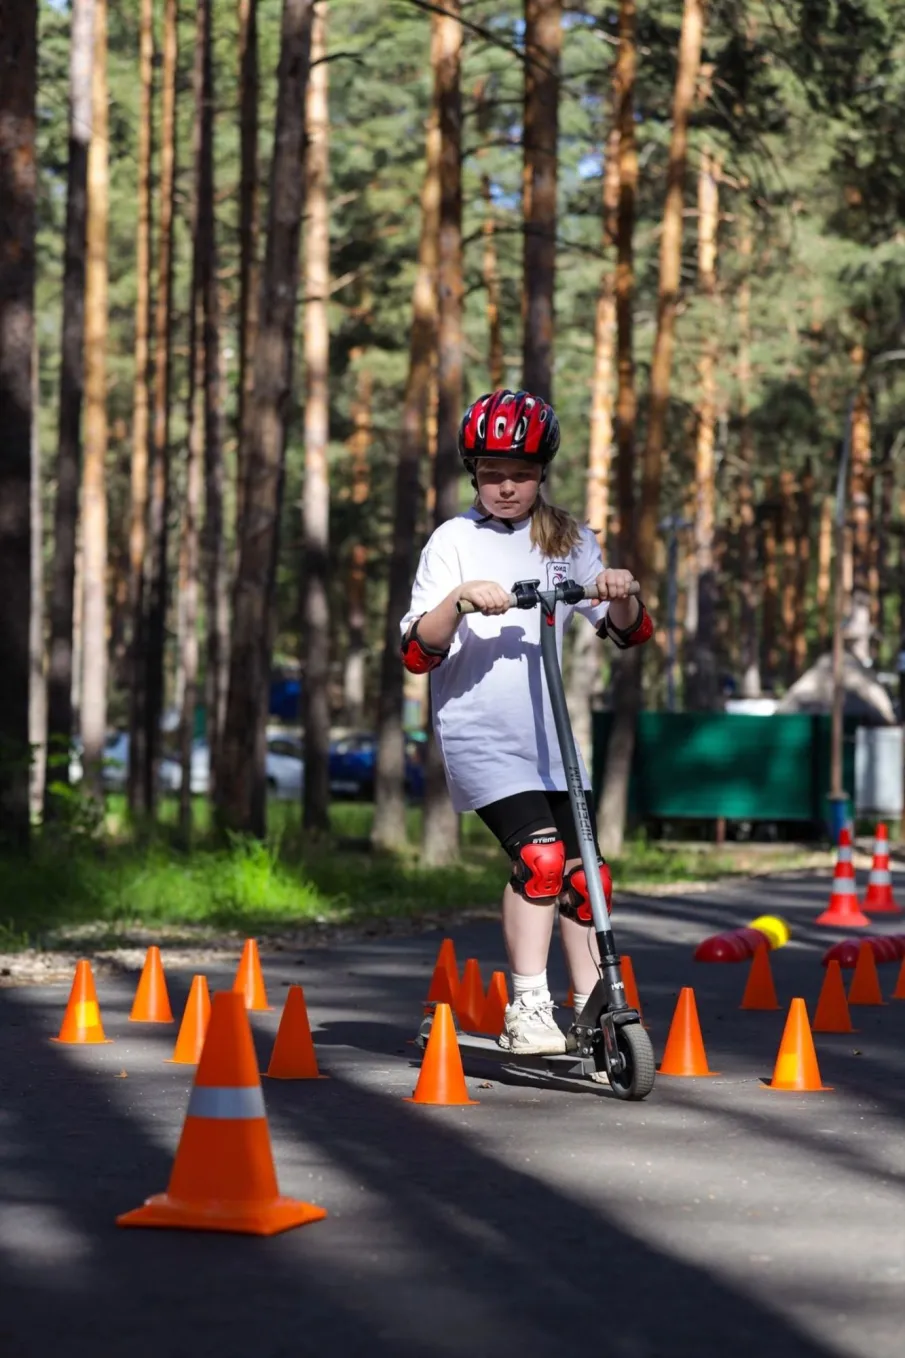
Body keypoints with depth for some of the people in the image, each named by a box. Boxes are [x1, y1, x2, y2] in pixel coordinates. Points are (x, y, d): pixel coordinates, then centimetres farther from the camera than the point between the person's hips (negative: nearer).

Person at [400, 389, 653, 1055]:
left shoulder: (568, 540, 10)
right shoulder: (454, 540, -2)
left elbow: (630, 632, 9)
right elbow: (417, 652, -11)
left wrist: (621, 595, -13)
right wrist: (461, 599, -28)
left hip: (548, 732, 5)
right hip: (478, 735, -5)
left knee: (583, 869, 0)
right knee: (540, 854, -22)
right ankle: (529, 1010, -15)